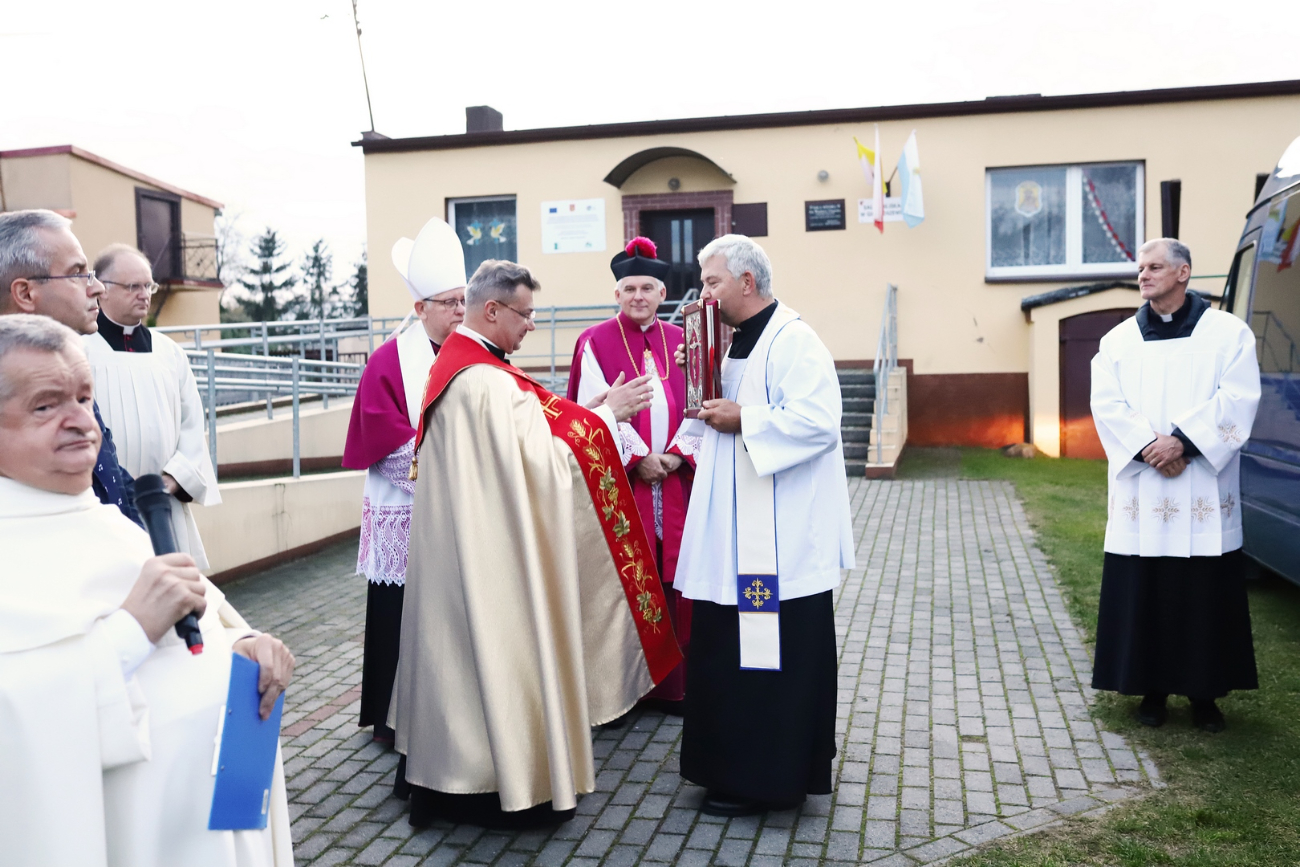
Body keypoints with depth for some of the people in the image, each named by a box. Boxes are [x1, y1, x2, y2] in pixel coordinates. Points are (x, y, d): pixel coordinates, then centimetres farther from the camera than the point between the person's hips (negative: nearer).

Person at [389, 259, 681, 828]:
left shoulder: (449, 365, 10)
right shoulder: (492, 381, -22)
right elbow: (547, 460, -21)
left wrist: (589, 411, 9)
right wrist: (607, 414, -11)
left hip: (451, 546, 10)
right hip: (494, 555, -10)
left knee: (458, 644, 17)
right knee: (498, 648, 2)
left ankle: (436, 772, 30)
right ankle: (515, 781, 16)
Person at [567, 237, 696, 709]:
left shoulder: (680, 341, 12)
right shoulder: (595, 342, 2)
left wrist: (678, 453, -8)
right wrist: (638, 457, -14)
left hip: (675, 478, 3)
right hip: (619, 480, -3)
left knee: (672, 581, 6)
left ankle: (673, 683, 16)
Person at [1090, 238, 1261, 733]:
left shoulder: (1227, 333, 2)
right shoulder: (1118, 340, 8)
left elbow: (1238, 400, -9)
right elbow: (1108, 406, -1)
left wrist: (1182, 441, -18)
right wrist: (1149, 449, -15)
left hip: (1204, 488, -2)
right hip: (1140, 489, 2)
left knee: (1206, 593, 3)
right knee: (1143, 593, 3)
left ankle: (1204, 692, 15)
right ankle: (1153, 688, 15)